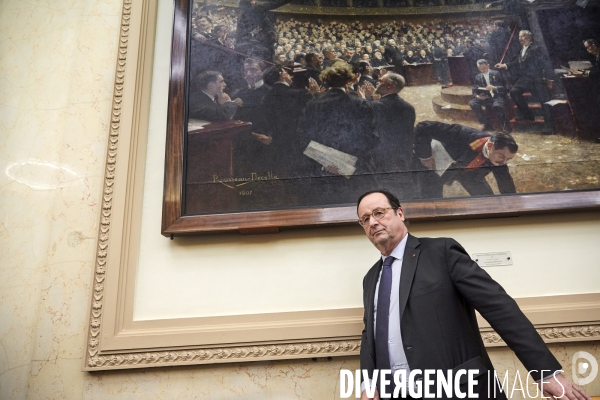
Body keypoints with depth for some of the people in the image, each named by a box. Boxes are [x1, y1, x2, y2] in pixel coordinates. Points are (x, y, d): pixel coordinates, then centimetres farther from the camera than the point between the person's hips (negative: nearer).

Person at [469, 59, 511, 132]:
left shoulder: (496, 74, 9)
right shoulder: (478, 77, 16)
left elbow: (504, 86, 2)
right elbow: (475, 90, 12)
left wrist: (494, 88, -18)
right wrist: (477, 96, -12)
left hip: (497, 96, -4)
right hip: (485, 97, 4)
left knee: (497, 106, -39)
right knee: (472, 103, -25)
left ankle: (506, 126, -14)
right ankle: (487, 124, -13)